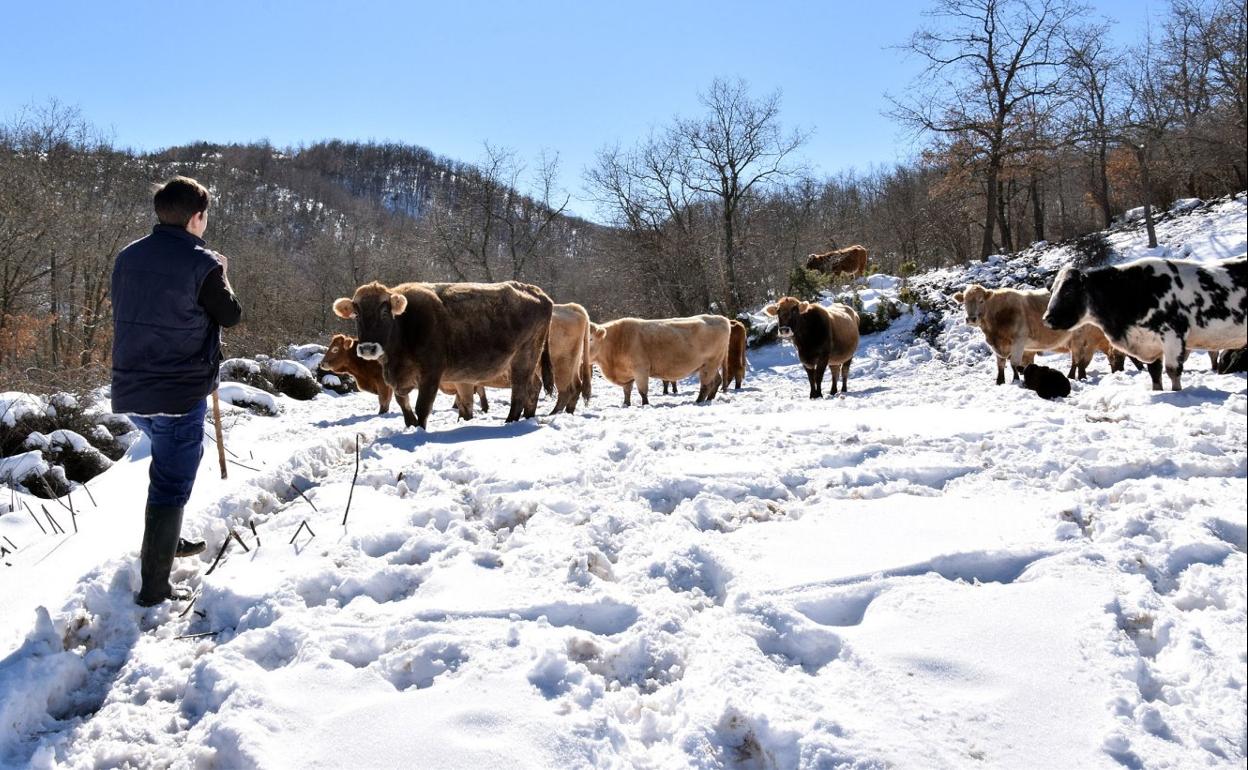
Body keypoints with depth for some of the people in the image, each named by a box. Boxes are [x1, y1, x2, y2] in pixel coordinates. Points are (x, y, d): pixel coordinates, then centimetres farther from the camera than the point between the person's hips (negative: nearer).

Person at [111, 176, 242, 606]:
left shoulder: (128, 257, 7)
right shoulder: (202, 264, -14)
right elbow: (231, 315, -3)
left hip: (131, 391, 7)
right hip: (179, 393, -7)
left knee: (175, 459, 30)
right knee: (171, 483, 1)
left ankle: (167, 541, 44)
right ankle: (154, 588, 4)